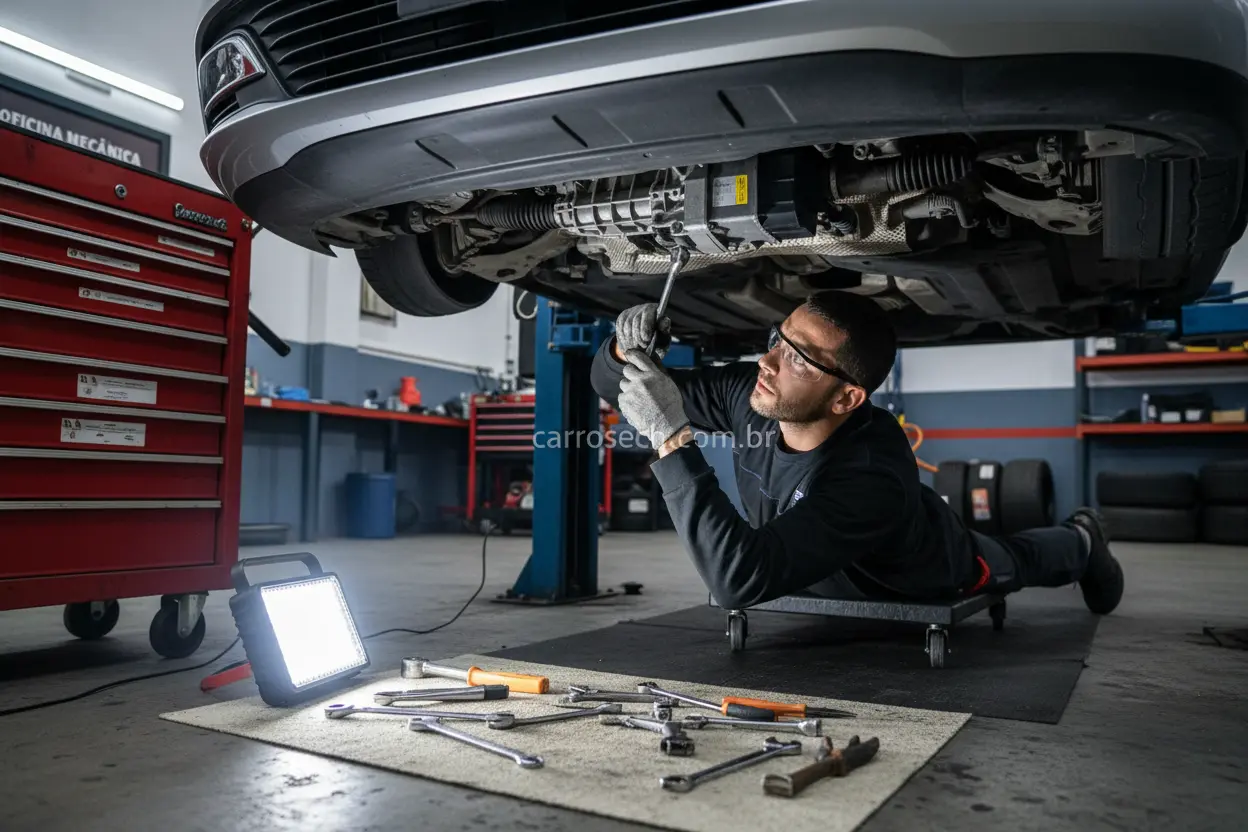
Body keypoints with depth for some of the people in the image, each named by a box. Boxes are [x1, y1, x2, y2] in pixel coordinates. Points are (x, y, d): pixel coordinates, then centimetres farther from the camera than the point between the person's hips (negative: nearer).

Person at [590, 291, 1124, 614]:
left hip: (934, 574, -3)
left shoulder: (874, 479, -52)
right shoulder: (750, 393, -34)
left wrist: (671, 437, -65)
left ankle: (1080, 540, 65)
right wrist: (625, 349, -47)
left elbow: (739, 581, -61)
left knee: (1012, 561, 30)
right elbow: (617, 388, -23)